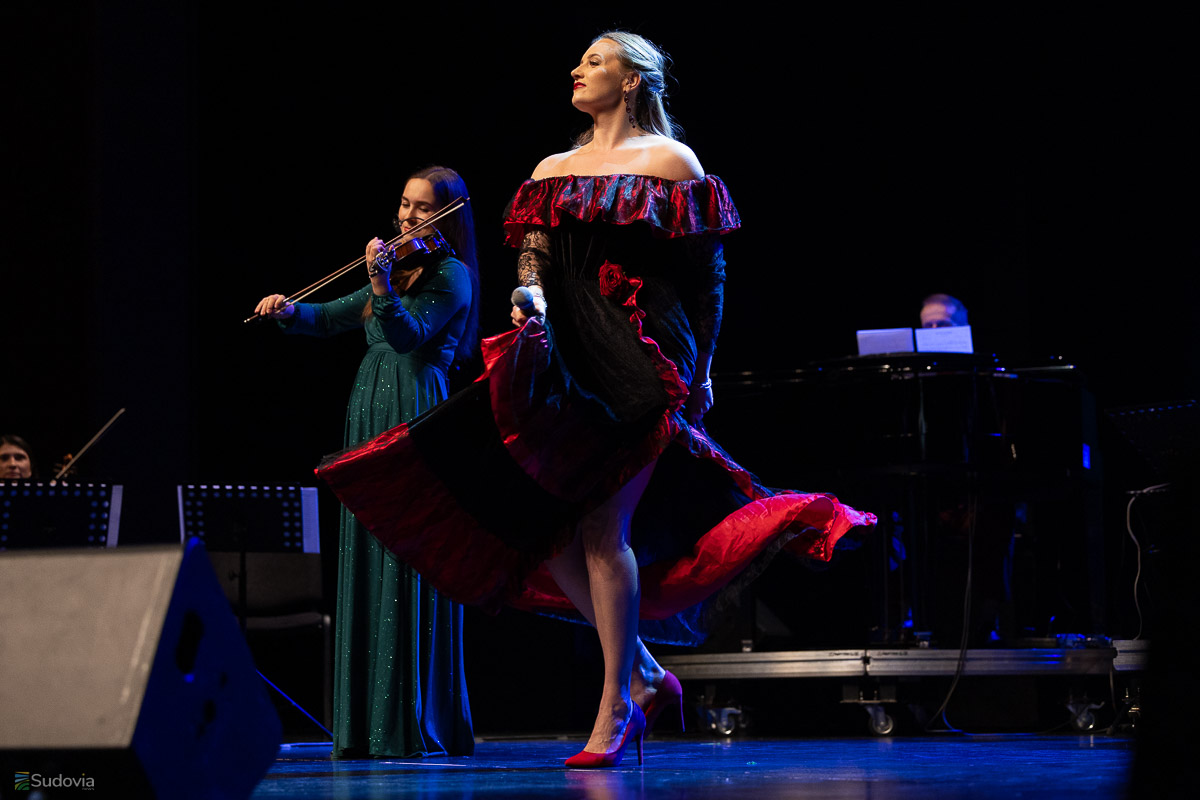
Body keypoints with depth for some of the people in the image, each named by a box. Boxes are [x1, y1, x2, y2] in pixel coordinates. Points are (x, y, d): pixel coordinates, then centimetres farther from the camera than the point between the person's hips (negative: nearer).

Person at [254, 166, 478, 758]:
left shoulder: (450, 276, -3)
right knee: (366, 570, 5)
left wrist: (383, 287, -32)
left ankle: (420, 725, -10)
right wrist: (288, 312, 6)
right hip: (370, 420, 8)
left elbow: (411, 333, -17)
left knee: (407, 571, -11)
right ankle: (367, 724, 7)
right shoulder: (399, 270, 20)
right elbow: (330, 319, 25)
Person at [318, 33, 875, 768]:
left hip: (641, 362, -6)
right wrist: (530, 294, -12)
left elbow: (709, 274, 2)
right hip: (566, 360, 6)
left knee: (601, 527, -13)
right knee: (548, 532, -1)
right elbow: (534, 259, 10)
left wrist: (701, 370, 0)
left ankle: (615, 710, -6)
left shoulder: (672, 162, 3)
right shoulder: (554, 170, 19)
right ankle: (645, 676, 13)